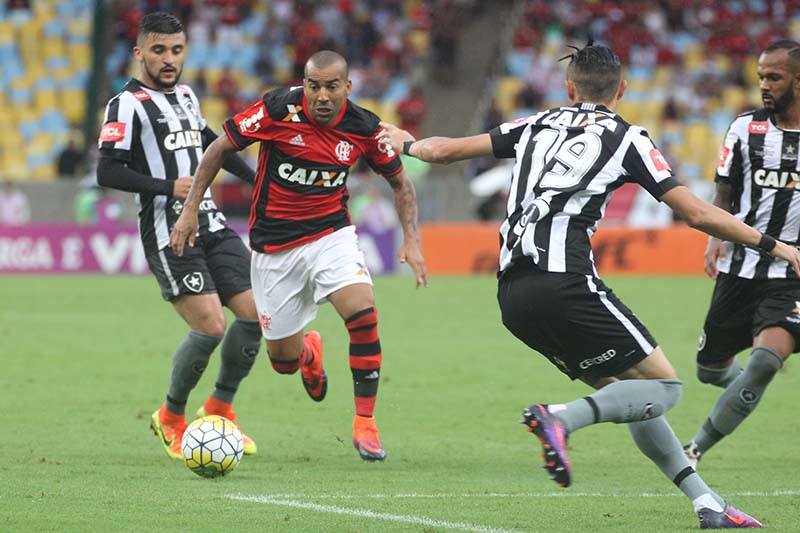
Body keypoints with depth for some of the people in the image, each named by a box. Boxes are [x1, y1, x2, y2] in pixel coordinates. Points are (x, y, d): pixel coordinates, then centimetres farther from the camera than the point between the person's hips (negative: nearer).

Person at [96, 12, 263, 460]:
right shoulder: (128, 104, -8)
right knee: (211, 327, -16)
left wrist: (257, 178, 32)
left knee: (256, 313, -2)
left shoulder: (186, 96, 16)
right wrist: (169, 187, -23)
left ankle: (220, 410, 18)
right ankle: (171, 419, 7)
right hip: (169, 234, -8)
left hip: (211, 226, 8)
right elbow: (108, 171, -16)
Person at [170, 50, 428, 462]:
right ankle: (309, 351, 46)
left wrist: (411, 239, -6)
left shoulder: (364, 129, -10)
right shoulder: (278, 110, -18)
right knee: (284, 360, 4)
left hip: (331, 234, 1)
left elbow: (400, 182, 6)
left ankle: (365, 424, -10)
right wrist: (190, 209, -7)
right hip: (274, 245, -1)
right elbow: (220, 148, -5)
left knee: (363, 313, -26)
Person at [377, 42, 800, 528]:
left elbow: (445, 150, 24)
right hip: (564, 284, -7)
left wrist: (408, 144, 46)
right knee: (663, 387, -1)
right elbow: (698, 214, 2)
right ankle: (562, 418, -23)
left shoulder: (538, 126, 19)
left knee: (627, 393, 14)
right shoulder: (626, 139, 6)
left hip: (512, 294, 7)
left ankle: (704, 501, 9)